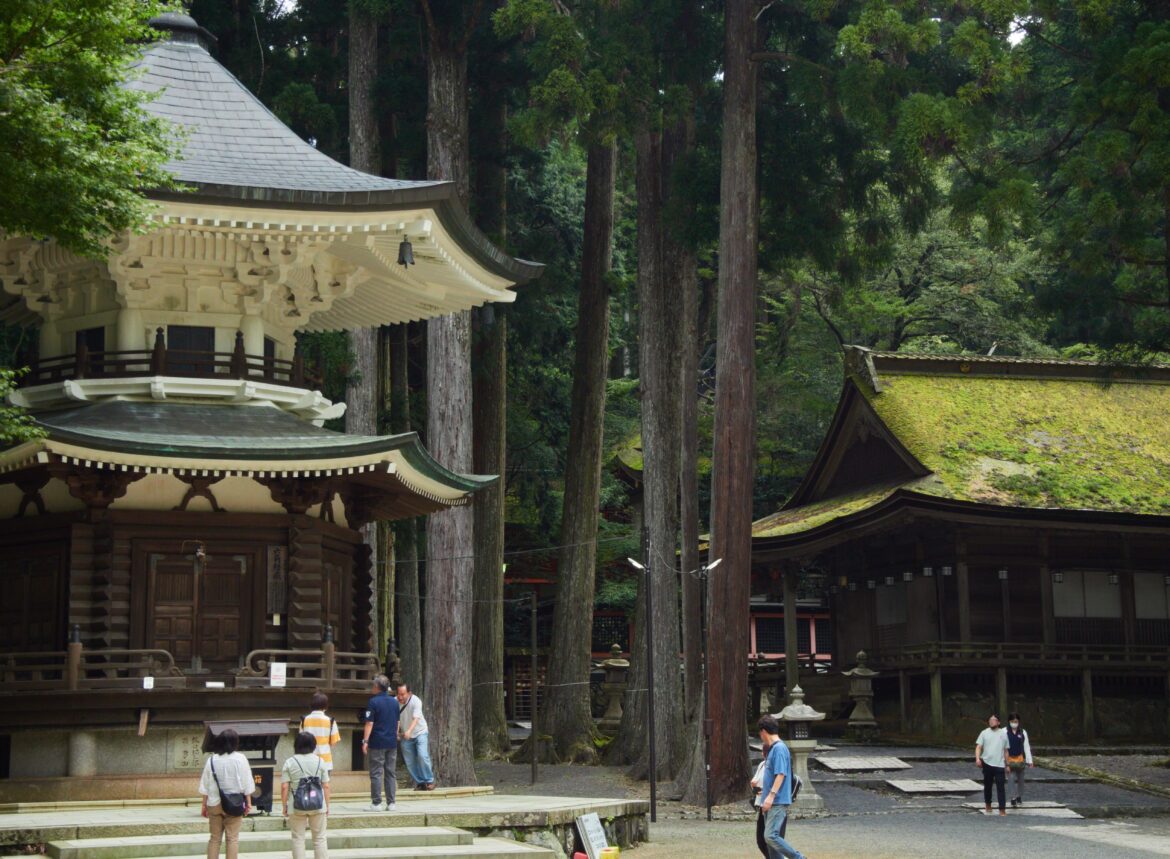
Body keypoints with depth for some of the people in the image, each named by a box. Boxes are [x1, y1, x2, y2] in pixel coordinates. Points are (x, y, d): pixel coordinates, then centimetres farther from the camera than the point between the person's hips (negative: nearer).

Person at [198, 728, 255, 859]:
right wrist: (248, 802, 5)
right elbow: (246, 783, -3)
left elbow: (205, 785, 1)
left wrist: (204, 805, 8)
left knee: (215, 838, 10)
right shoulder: (240, 759, -6)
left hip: (214, 804, 2)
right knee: (232, 839, 2)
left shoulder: (212, 759, -1)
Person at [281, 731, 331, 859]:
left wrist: (284, 806, 2)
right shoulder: (319, 761, -1)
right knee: (320, 839, 9)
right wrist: (327, 805, 8)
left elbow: (284, 787, -8)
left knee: (298, 839, 8)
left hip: (297, 807, -1)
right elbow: (326, 786, -1)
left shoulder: (289, 763, -5)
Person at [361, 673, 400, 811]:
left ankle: (376, 803, -2)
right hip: (392, 743, 5)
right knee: (390, 773, 9)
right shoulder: (394, 702, 10)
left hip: (377, 743, -5)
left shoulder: (374, 702, -9)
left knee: (376, 774, -1)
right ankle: (391, 803, 8)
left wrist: (365, 741, -12)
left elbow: (369, 723, -13)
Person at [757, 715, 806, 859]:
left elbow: (781, 774, -21)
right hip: (771, 803, 10)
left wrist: (771, 795, -26)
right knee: (769, 838, 7)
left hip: (778, 802, -10)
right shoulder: (772, 749, 17)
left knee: (771, 836, -17)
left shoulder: (779, 748, -13)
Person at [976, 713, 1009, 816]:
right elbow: (978, 747, -1)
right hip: (987, 763, 0)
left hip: (999, 765, 0)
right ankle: (987, 805, 30)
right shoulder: (984, 733, 5)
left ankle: (1002, 809, -8)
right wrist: (977, 758, -17)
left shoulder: (1003, 734, 10)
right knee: (987, 785, 12)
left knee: (1000, 787, -7)